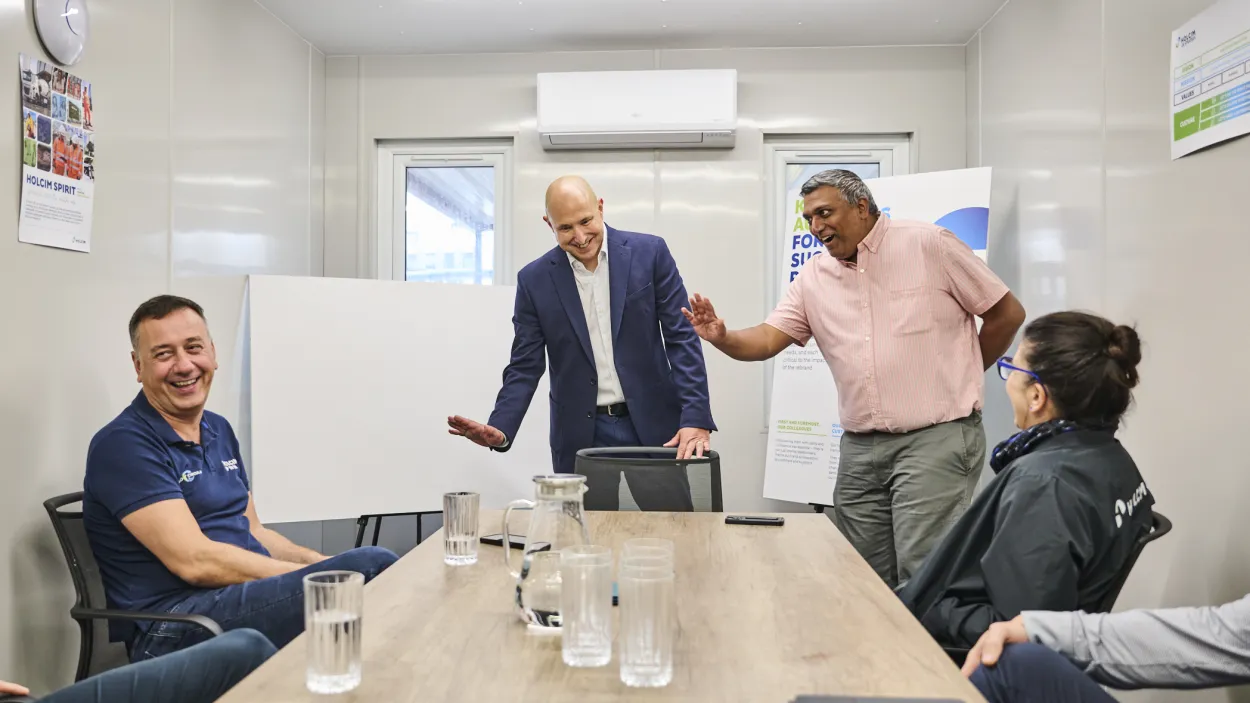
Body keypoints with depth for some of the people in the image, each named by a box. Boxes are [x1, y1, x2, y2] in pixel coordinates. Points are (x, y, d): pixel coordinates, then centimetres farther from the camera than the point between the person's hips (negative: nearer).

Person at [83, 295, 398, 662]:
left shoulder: (219, 430, 17)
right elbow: (196, 562, -18)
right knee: (373, 568, -27)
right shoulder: (122, 444, -10)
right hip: (171, 631, -8)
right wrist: (316, 576, -17)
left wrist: (325, 564, 3)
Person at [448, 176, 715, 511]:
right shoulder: (534, 279, 0)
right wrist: (500, 429, -14)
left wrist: (695, 419, -12)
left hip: (654, 427, 0)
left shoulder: (649, 252, -2)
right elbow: (524, 367, 2)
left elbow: (681, 339, -3)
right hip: (581, 437, 1)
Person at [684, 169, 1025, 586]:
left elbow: (1007, 314, 2)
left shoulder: (928, 245, -3)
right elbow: (767, 340, 0)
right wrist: (723, 338, -21)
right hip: (860, 447, 5)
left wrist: (957, 379, 9)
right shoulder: (813, 278, 10)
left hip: (936, 438, -5)